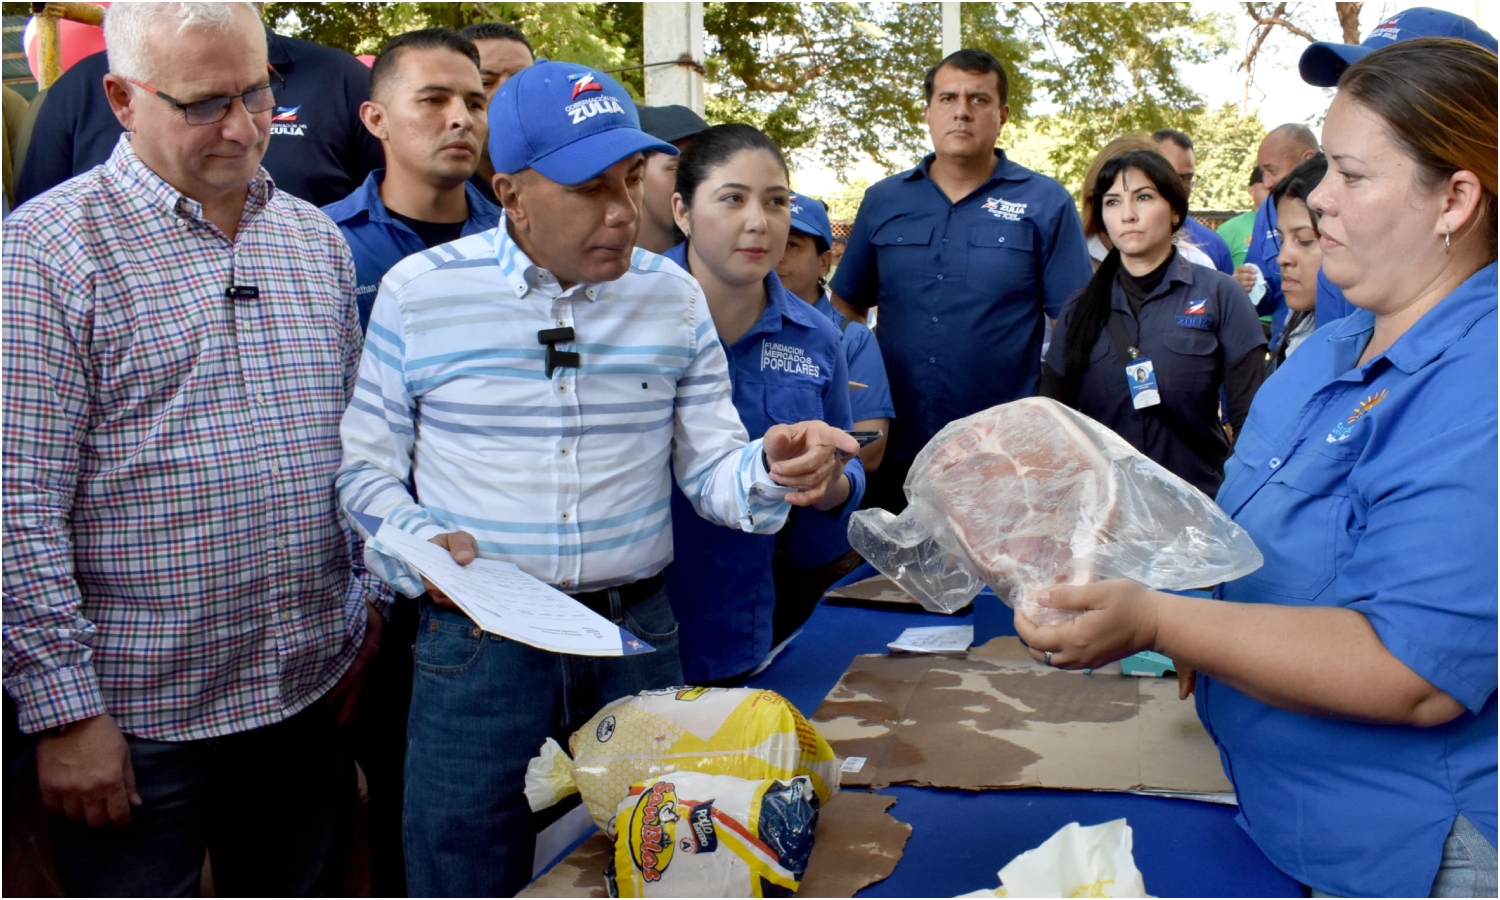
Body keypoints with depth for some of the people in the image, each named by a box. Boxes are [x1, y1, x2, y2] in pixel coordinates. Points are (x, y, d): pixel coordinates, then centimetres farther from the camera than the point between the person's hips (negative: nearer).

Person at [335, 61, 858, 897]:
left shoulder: (675, 296, 3)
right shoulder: (418, 291, -4)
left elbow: (709, 470, 2)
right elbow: (367, 468, 1)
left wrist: (771, 472, -19)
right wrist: (422, 548, -17)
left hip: (638, 634, 2)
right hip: (477, 641, -2)